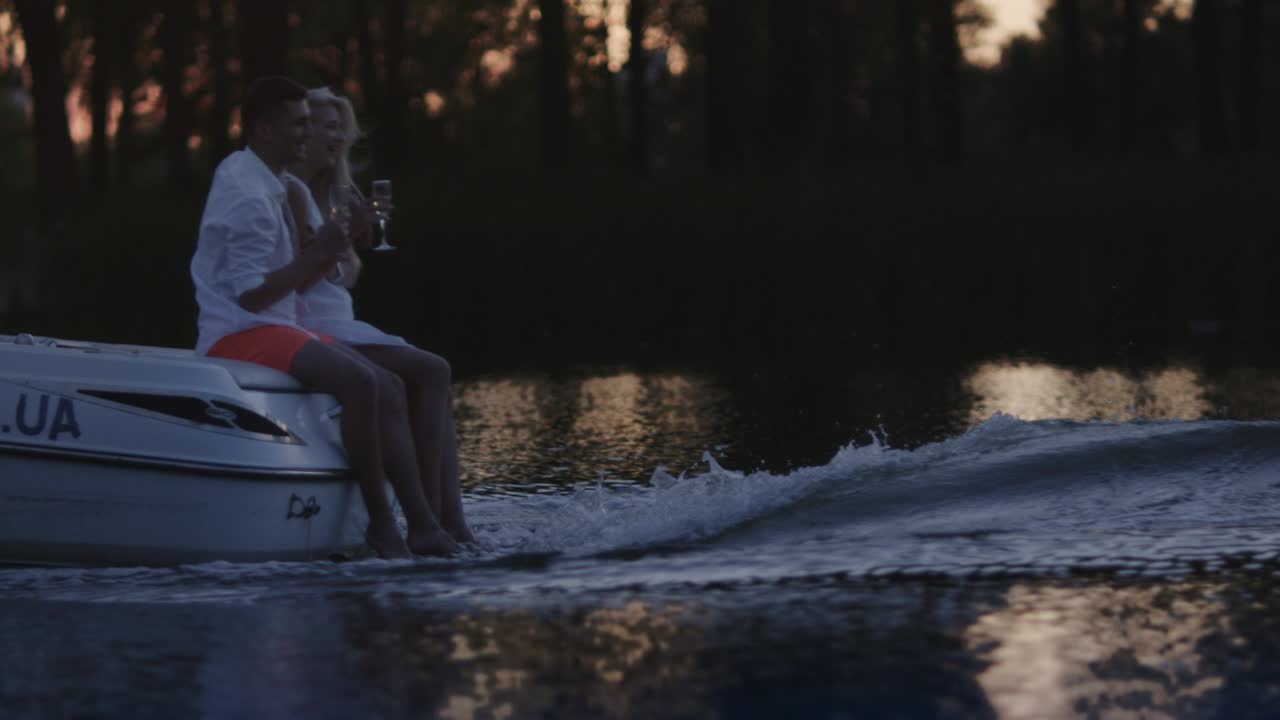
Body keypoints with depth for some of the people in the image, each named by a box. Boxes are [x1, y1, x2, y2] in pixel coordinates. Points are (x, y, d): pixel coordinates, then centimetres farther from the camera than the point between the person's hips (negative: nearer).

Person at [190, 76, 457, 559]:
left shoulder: (264, 184, 18)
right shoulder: (248, 196, -15)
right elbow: (251, 295, -22)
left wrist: (329, 253, 4)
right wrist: (316, 255, -18)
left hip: (274, 330, 11)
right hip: (239, 337, -11)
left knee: (387, 397, -1)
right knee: (358, 380, -30)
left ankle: (422, 525, -10)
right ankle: (379, 523, -25)